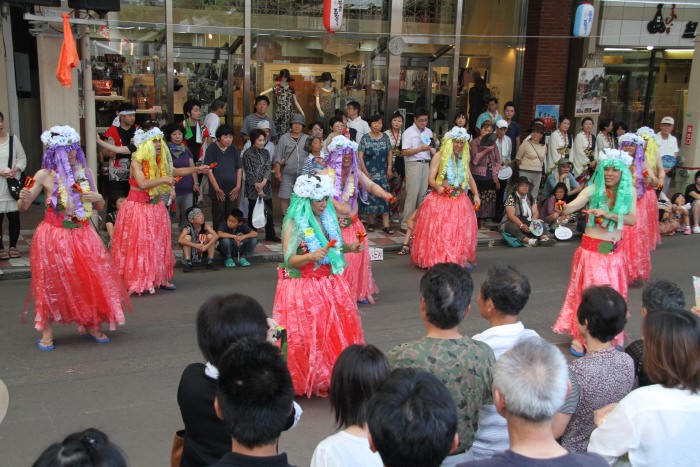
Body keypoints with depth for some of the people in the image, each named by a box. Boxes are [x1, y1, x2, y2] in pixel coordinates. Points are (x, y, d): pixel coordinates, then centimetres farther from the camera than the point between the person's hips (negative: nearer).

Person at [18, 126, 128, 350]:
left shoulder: (84, 172, 7)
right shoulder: (45, 175, -5)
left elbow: (99, 207, 16)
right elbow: (22, 207, -4)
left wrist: (98, 198, -6)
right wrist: (24, 199, -27)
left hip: (82, 234, 4)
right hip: (54, 236, -4)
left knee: (92, 279, 3)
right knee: (51, 282, 1)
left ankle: (91, 326, 20)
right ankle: (47, 332, 13)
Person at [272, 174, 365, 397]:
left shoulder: (327, 219, 6)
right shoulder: (294, 224, -13)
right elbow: (289, 260, -18)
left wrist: (349, 247, 0)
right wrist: (310, 256, -34)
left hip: (331, 286, 7)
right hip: (304, 289, -7)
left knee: (336, 332, 12)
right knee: (307, 336, 1)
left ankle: (333, 377, 28)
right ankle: (309, 381, 17)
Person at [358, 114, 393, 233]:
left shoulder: (385, 137, 5)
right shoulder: (365, 138, -3)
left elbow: (389, 154, 9)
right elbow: (360, 155, -5)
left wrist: (389, 168, 2)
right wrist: (365, 171, -11)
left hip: (383, 172, 2)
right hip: (369, 172, -2)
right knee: (370, 195, 1)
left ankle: (385, 224, -4)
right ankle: (371, 222, 12)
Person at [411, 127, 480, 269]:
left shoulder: (464, 158, 9)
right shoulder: (439, 157, -7)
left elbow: (469, 178, 17)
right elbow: (431, 179, -11)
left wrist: (476, 194, 6)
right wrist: (438, 187, -32)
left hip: (460, 200, 5)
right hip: (440, 199, -5)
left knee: (460, 229, 5)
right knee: (438, 229, -8)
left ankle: (459, 259, 16)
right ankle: (437, 260, 0)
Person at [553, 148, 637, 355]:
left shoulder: (628, 192, -2)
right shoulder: (593, 190, -11)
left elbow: (632, 220, -9)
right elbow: (570, 208, -25)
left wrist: (609, 215, -23)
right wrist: (563, 208, -47)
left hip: (613, 251, 4)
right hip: (590, 249, -3)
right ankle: (578, 336, 12)